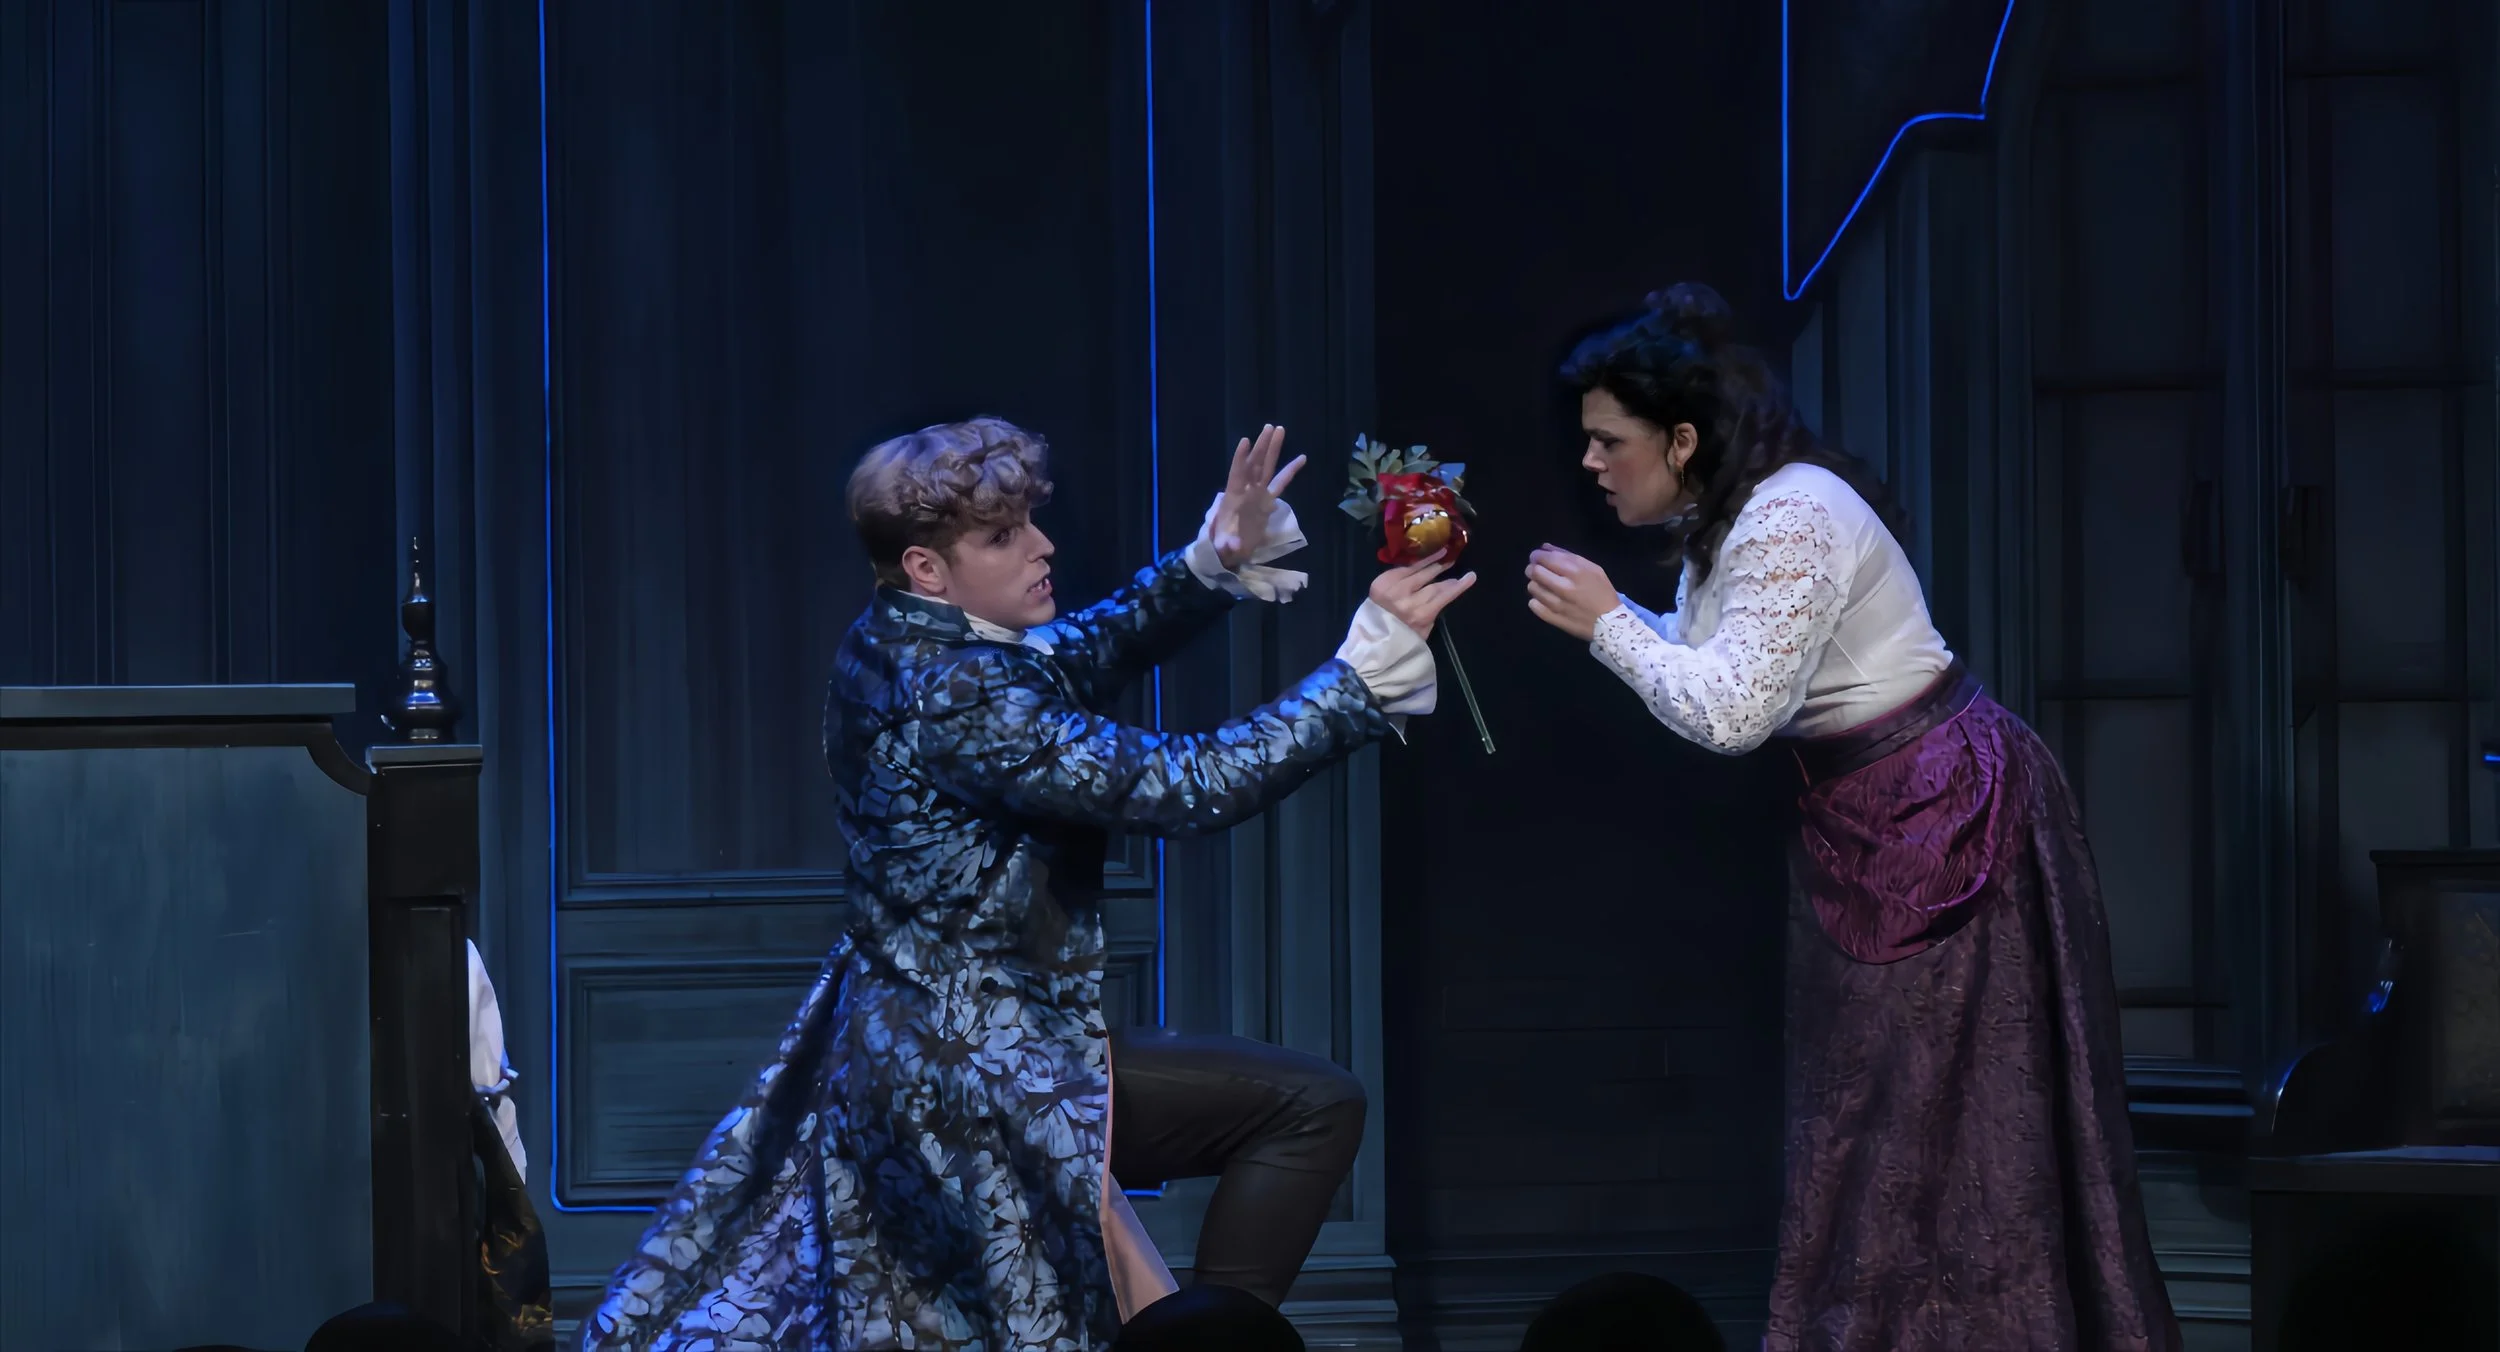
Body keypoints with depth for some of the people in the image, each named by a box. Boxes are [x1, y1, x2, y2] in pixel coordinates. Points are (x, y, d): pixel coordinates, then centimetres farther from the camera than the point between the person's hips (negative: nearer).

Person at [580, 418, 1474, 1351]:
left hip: (894, 1054, 10)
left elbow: (1087, 655, 18)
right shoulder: (954, 697, -24)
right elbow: (1188, 787, -26)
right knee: (1315, 1108, -6)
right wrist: (1369, 662, -24)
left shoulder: (892, 649, 4)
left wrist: (1216, 562, 2)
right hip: (988, 1077, -10)